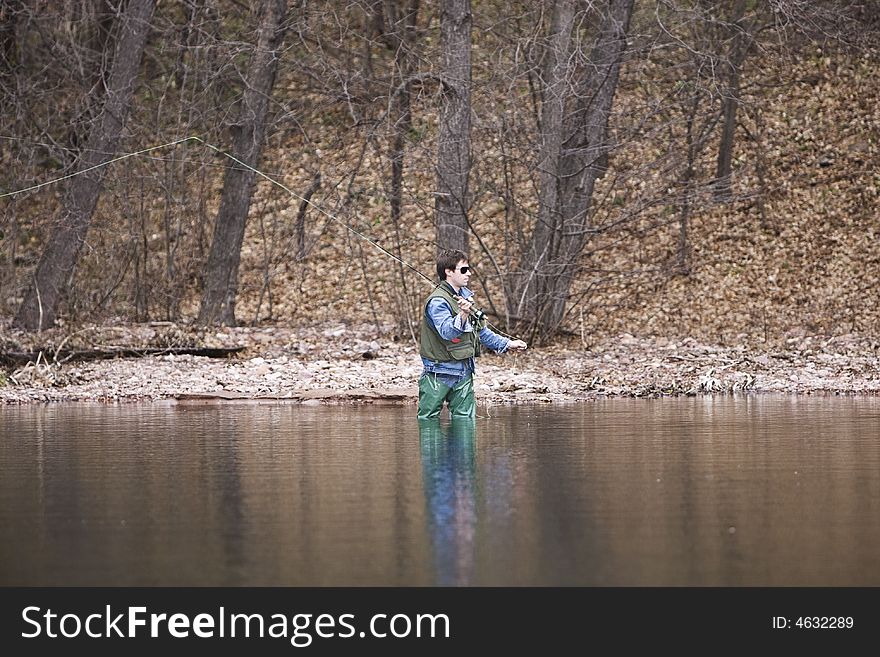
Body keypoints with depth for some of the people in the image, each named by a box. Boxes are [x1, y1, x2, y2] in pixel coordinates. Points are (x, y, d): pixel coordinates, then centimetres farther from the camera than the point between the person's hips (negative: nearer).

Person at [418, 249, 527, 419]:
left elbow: (480, 330, 24)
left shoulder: (465, 296, 13)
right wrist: (462, 315, -51)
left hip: (464, 372, 8)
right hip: (440, 372, -8)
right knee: (428, 419, -3)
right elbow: (446, 331, -33)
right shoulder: (437, 301, -16)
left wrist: (507, 344, 22)